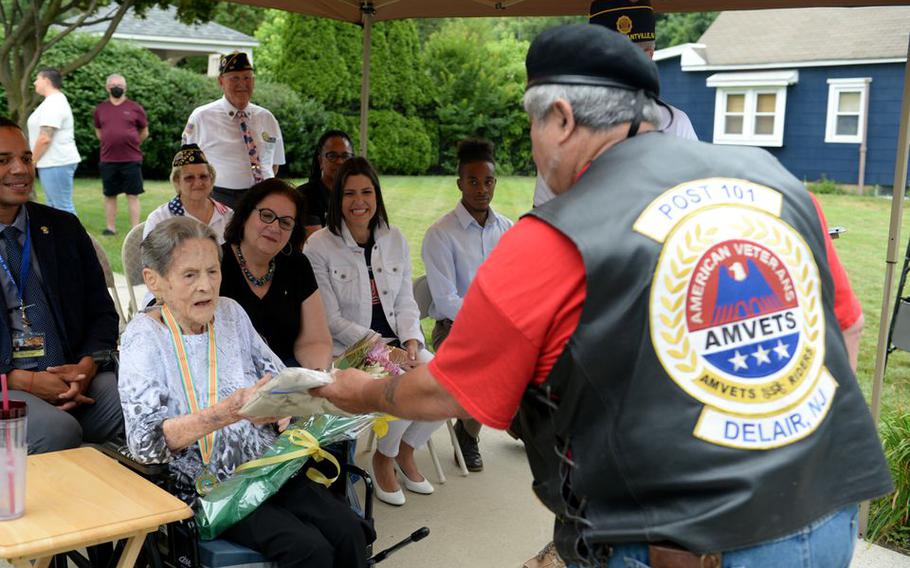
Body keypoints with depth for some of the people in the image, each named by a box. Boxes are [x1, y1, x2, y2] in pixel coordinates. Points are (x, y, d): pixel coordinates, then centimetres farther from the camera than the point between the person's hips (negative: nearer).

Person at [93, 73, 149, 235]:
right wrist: (110, 143, 13)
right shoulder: (100, 109, 7)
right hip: (108, 160, 2)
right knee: (109, 195, 8)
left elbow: (144, 133, 11)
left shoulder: (135, 108, 1)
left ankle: (135, 229, 4)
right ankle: (111, 227, 17)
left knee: (133, 195, 0)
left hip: (131, 159, -2)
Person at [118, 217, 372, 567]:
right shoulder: (144, 336, -10)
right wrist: (230, 411, -33)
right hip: (207, 489, -5)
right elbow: (144, 442, -21)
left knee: (349, 532, -16)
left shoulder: (230, 312, 5)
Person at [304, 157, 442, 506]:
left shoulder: (395, 240, 7)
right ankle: (383, 459, 3)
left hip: (396, 343, 5)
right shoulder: (318, 246, -8)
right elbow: (331, 320, -10)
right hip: (346, 349, -5)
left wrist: (411, 341, -10)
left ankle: (405, 450, 10)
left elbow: (406, 302, 9)